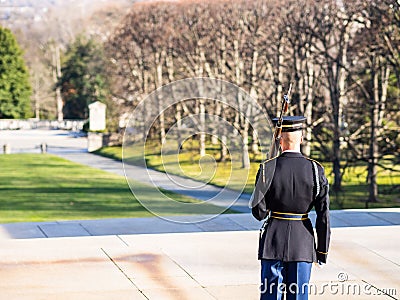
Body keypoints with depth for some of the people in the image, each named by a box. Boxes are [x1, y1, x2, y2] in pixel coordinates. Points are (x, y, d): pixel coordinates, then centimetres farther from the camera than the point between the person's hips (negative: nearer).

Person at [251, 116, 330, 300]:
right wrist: (323, 251, 2)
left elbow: (259, 212, -6)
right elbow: (323, 215, -6)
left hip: (274, 238, -1)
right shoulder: (315, 170, -6)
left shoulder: (267, 168, -8)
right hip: (303, 241, 1)